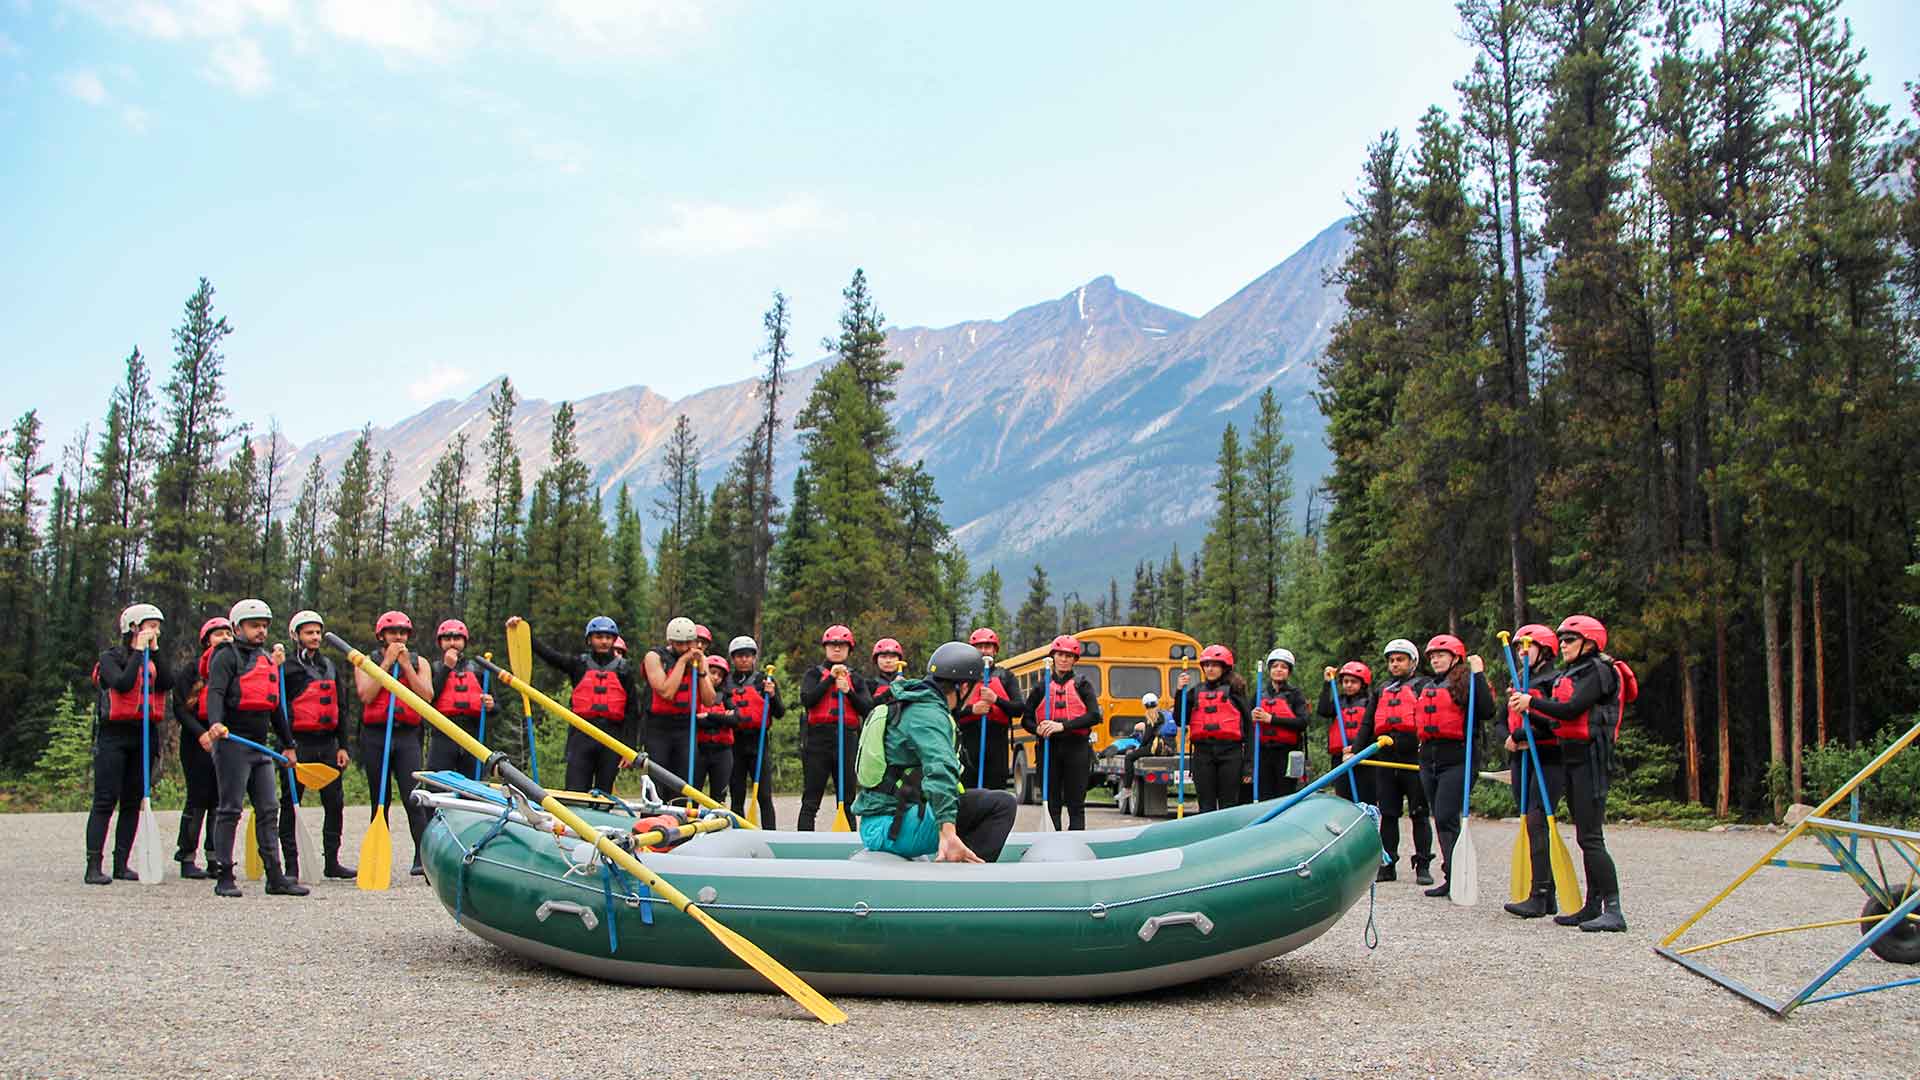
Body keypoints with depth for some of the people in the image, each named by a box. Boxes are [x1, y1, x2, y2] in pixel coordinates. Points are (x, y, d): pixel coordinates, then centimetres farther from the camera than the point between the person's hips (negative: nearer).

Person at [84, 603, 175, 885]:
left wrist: (155, 651, -5)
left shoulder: (153, 661, 15)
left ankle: (121, 863, 11)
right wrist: (139, 652, -12)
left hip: (145, 735, 5)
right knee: (105, 801, -8)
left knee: (133, 802, 6)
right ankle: (94, 866, -8)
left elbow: (167, 683, -4)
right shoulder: (111, 658, 0)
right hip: (114, 734, -5)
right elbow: (122, 683, -18)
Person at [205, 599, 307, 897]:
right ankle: (224, 878, 4)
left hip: (260, 746, 7)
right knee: (230, 810, -3)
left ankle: (275, 876, 6)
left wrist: (288, 744, 29)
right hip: (232, 742, -7)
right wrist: (215, 723, -38)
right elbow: (215, 692, -19)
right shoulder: (227, 656, -2)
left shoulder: (268, 660, 21)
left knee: (269, 810, 4)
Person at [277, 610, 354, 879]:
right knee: (290, 803, 0)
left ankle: (332, 861, 13)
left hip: (328, 743, 6)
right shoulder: (287, 667, -2)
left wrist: (342, 746, 12)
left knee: (335, 802, 6)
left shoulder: (329, 666, 16)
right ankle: (291, 864, 6)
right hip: (299, 744, -5)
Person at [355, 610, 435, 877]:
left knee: (413, 797, -14)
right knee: (380, 801, 7)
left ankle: (422, 857, -19)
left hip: (408, 736, -1)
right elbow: (365, 695, -8)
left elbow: (426, 697, -3)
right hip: (375, 736, 1)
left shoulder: (419, 662, 13)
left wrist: (405, 665, -6)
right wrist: (387, 662, -7)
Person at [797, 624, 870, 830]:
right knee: (811, 800, -1)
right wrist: (830, 678, -11)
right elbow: (806, 700, -10)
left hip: (847, 741, 3)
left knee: (847, 799, 7)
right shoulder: (813, 674, 9)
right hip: (818, 738, -3)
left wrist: (848, 691, -9)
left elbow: (868, 709, 3)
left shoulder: (856, 679, 15)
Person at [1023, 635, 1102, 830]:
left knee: (1076, 804, -1)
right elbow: (1026, 720, 11)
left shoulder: (1081, 684, 7)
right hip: (1049, 747, 2)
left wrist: (1063, 725, -18)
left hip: (1076, 747, -2)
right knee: (1051, 802, 3)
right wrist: (1038, 729, -13)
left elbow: (1094, 716, -7)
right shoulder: (1041, 686, 12)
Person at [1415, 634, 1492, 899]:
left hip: (1457, 759, -8)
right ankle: (1452, 878, 16)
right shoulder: (1426, 688, 19)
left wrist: (1478, 675, -16)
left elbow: (1487, 710, -19)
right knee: (1441, 820, 10)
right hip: (1430, 758, 8)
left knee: (1446, 817, -15)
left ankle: (1455, 876, -13)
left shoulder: (1464, 683, -4)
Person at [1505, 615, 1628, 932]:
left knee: (1590, 837, -12)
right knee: (1585, 837, 11)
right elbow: (1556, 726, 17)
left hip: (1589, 756, -9)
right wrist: (1529, 713, 3)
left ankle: (1614, 911, -11)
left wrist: (1533, 701, -10)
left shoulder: (1598, 670, -7)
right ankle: (1593, 906, 16)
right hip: (1569, 757, 9)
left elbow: (1572, 710, -19)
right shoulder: (1564, 675, 18)